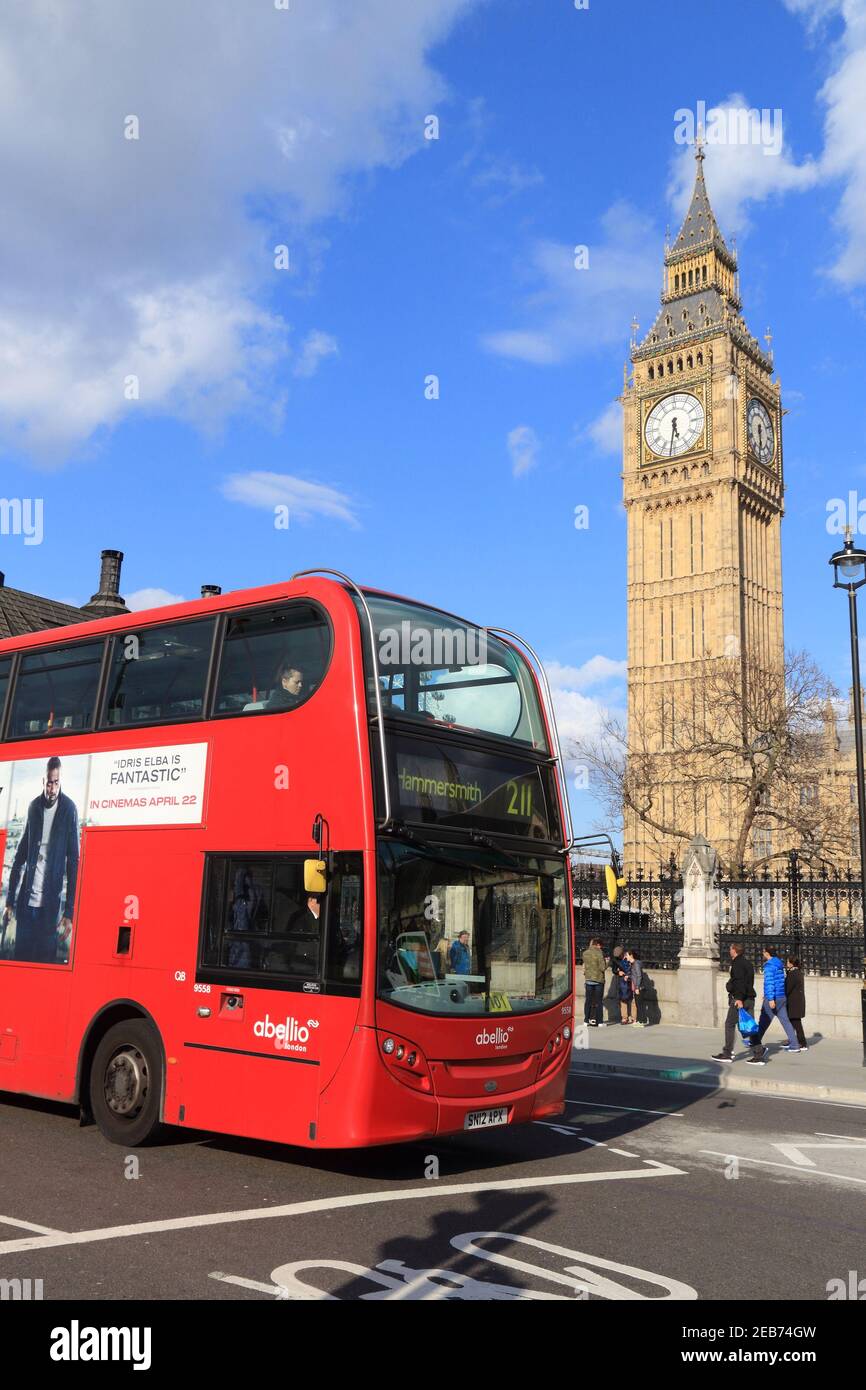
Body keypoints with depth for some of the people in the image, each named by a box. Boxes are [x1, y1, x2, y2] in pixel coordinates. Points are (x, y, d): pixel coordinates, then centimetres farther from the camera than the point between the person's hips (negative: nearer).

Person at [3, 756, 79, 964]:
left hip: (50, 904, -4)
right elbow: (20, 854, 12)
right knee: (20, 957, 8)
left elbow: (73, 862, -6)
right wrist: (10, 901, 10)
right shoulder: (34, 806, 5)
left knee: (46, 959, 0)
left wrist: (69, 912, -9)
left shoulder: (69, 809, -6)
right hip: (26, 900, 4)